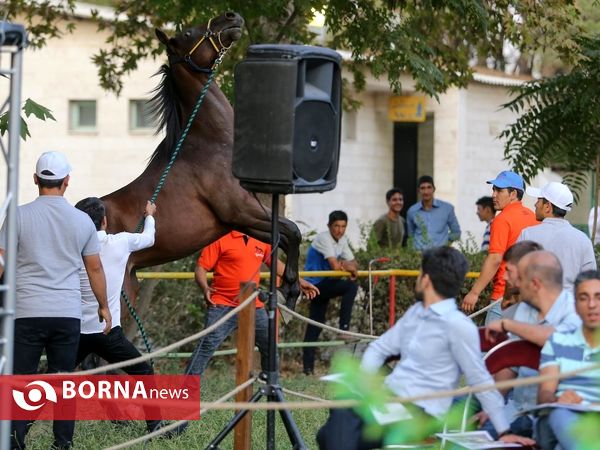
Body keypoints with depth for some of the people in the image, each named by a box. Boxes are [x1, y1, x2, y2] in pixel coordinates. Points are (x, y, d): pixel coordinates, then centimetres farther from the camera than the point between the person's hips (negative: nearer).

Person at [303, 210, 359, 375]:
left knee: (315, 326, 9)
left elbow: (353, 263, 9)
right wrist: (348, 267, -6)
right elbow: (335, 266, -24)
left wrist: (349, 266, -14)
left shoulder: (342, 240, 10)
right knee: (351, 286, -26)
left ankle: (308, 368, 12)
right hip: (316, 284, -9)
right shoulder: (324, 238, -16)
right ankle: (344, 329, -25)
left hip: (324, 284, 9)